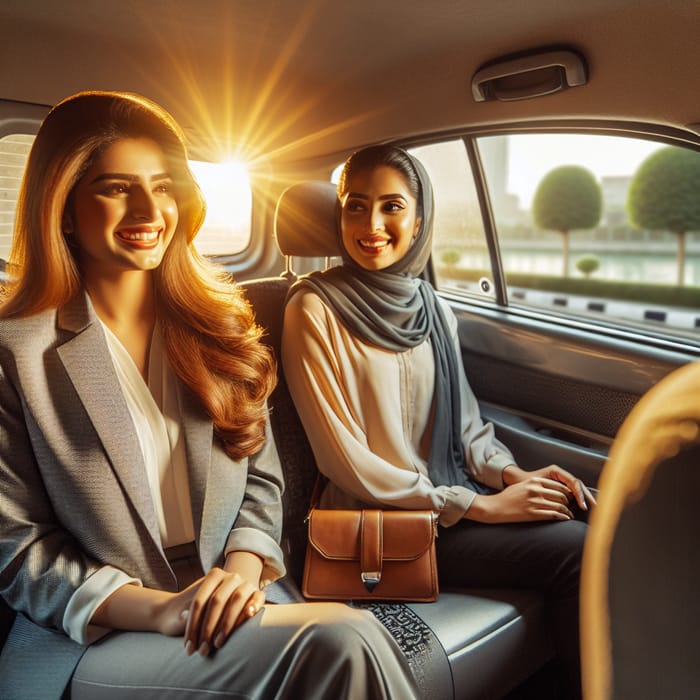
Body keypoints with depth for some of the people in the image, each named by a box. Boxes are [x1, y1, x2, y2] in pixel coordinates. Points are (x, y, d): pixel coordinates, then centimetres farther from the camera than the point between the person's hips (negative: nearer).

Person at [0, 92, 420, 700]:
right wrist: (159, 609, -17)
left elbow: (261, 479, 8)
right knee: (342, 640, -27)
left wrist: (245, 567, -11)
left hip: (230, 607, 4)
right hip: (90, 638, -4)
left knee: (343, 643, -26)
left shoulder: (217, 324, 7)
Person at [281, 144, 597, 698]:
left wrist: (509, 474, -9)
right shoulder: (314, 309, -12)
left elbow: (465, 421, 12)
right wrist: (480, 506, -15)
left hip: (457, 497, 6)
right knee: (579, 551, -16)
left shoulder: (433, 307, 6)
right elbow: (345, 461, -14)